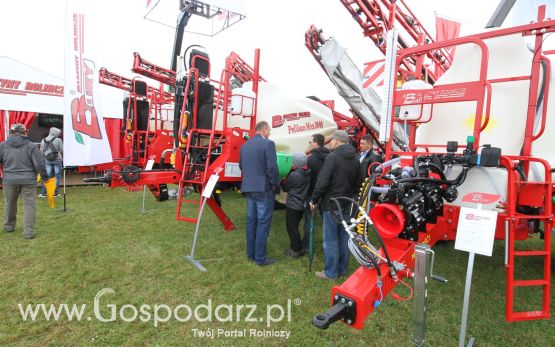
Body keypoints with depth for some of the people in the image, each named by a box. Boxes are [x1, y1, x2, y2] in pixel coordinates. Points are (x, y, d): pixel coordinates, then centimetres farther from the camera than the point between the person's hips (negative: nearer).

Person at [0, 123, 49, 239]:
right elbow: (40, 164, -9)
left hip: (9, 180, 3)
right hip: (28, 181, -3)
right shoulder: (31, 146, -7)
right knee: (29, 206, 2)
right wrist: (45, 176, 4)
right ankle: (29, 232, 0)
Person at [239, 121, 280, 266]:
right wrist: (276, 185, -5)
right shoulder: (268, 144, -12)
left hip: (248, 188, 7)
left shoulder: (245, 145, 10)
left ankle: (251, 254, 23)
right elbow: (272, 167, -17)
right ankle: (260, 258, 7)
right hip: (264, 188, -7)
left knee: (251, 221, 14)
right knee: (263, 223, 0)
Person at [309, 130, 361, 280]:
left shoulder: (332, 157, -15)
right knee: (344, 237, 15)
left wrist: (314, 200, -9)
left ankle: (331, 272, 10)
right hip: (347, 204, 8)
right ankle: (342, 269, 27)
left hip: (332, 204, -8)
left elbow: (323, 182, -19)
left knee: (331, 240, 2)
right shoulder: (355, 159, 9)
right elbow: (358, 183, 14)